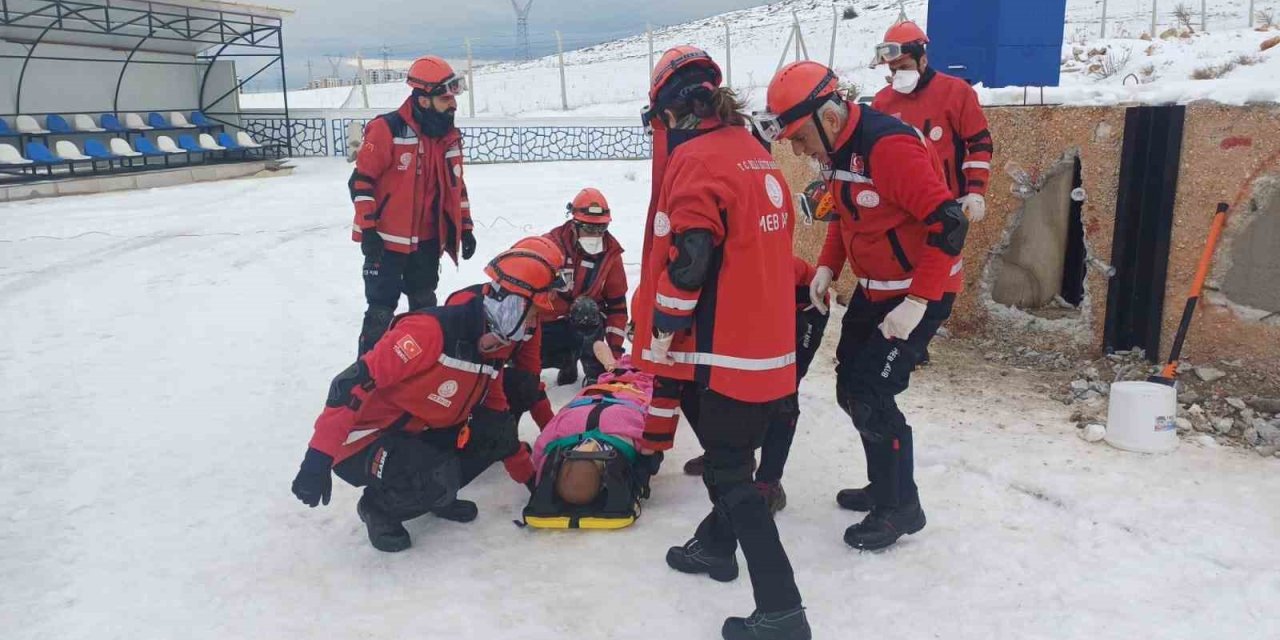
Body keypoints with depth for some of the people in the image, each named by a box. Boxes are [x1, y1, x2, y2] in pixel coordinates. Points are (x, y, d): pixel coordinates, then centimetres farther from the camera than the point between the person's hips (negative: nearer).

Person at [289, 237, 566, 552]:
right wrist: (318, 459, -33)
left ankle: (435, 492, 11)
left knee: (497, 432, -8)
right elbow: (352, 384, -30)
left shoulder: (492, 352, 0)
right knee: (441, 481, -31)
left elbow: (496, 413, 14)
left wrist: (530, 477, 16)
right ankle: (378, 506, 0)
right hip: (364, 442, -8)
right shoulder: (432, 329, -28)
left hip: (421, 435, 8)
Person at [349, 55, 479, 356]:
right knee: (381, 311, -2)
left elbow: (456, 184, 16)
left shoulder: (449, 134, 5)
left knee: (425, 308, 18)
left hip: (428, 241, 6)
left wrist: (464, 226, 13)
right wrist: (368, 230, -17)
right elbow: (361, 180, -15)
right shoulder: (387, 129, -16)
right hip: (387, 240, -6)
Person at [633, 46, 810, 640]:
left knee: (729, 472, -2)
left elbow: (686, 259, -22)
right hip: (767, 339, 9)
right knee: (730, 449, 25)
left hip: (722, 349, -9)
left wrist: (663, 331, -9)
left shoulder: (696, 158, -15)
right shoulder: (755, 153, 12)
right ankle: (717, 544, 44)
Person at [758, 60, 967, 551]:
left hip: (920, 293, -9)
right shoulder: (838, 149, 1)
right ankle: (884, 486, 32)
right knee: (850, 387, 13)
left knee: (870, 394, -9)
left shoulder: (889, 147, -28)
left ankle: (901, 508, 11)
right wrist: (827, 266, 3)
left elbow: (949, 225, -29)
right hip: (873, 288, 9)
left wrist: (917, 302, -28)